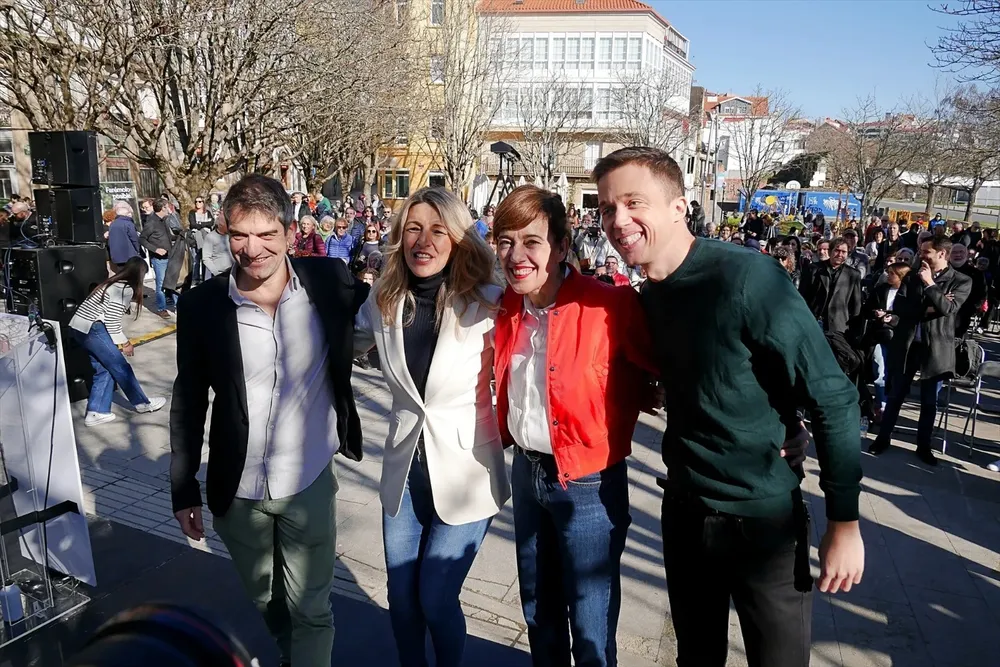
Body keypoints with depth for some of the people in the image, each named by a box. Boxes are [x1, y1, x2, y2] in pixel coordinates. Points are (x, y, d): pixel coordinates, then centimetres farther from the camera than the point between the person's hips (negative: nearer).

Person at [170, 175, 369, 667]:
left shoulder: (328, 281, -12)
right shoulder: (202, 305, -10)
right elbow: (189, 402, -1)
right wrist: (183, 490, 3)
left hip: (310, 485, -2)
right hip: (236, 491, 2)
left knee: (310, 611, 11)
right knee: (262, 604, 25)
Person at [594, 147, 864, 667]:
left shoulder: (747, 279, -22)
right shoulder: (647, 298, 1)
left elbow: (833, 399, -19)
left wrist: (844, 521, -16)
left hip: (763, 518, -6)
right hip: (684, 511, 6)